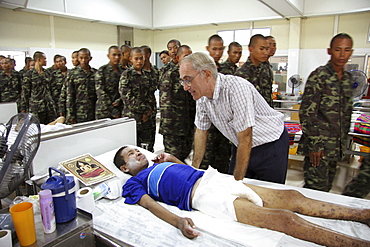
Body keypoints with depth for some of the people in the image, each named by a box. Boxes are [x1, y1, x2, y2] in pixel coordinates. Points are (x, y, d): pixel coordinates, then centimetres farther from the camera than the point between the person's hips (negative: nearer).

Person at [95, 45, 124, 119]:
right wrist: (113, 110, -13)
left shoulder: (123, 71, 9)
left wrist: (119, 100, -13)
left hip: (120, 111, 4)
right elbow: (101, 92, -9)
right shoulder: (102, 71, -3)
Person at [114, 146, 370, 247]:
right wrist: (178, 221, -26)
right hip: (202, 195, -7)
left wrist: (173, 159, 20)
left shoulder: (158, 165, 30)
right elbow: (151, 205, -9)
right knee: (282, 218, -20)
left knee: (292, 197, -7)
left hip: (217, 178, 8)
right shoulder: (134, 183, 10)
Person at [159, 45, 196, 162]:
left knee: (185, 155, 14)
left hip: (188, 126, 6)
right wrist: (167, 125, -16)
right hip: (173, 126, -6)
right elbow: (165, 101, -11)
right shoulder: (170, 74, -6)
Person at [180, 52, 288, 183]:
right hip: (243, 147, 6)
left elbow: (245, 139, -29)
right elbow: (201, 131, 5)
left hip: (271, 146, -6)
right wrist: (194, 169, 5)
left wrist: (237, 181, -24)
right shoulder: (201, 95, -7)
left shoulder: (236, 88, -30)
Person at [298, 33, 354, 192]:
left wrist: (343, 142, 16)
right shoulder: (319, 76, -10)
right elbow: (307, 112, -15)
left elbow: (346, 113, 19)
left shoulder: (347, 79, 13)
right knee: (316, 189, -5)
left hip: (336, 148, 7)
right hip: (319, 146, -7)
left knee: (327, 187, 14)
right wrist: (314, 145, -17)